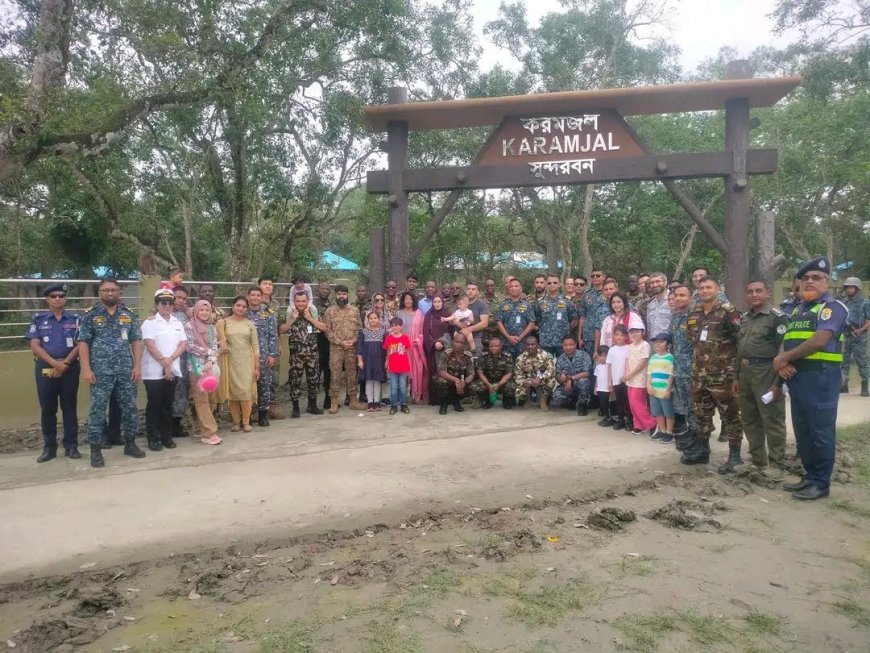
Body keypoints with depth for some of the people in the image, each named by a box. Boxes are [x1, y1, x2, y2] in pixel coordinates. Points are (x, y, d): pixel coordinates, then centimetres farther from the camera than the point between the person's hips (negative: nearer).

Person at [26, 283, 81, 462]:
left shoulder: (75, 319, 6)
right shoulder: (38, 319, 6)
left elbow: (80, 344, -1)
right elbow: (35, 346, -2)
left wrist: (65, 362, -14)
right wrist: (54, 363, -14)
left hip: (70, 368, 0)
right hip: (45, 369, 0)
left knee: (69, 407, 4)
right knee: (47, 409, 5)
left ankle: (71, 446, 10)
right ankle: (49, 447, 13)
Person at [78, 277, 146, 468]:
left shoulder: (128, 315, 10)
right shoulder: (90, 316, 1)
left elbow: (136, 341, 9)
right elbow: (83, 343, -2)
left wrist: (137, 365, 1)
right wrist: (86, 369, -11)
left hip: (126, 370, 3)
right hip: (101, 371, -3)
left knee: (130, 407, 8)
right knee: (97, 409, 1)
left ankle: (130, 443, 20)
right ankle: (95, 450, 9)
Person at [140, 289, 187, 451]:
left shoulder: (178, 324, 11)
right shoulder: (150, 322, -4)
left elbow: (183, 344, 3)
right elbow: (150, 346, -12)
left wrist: (170, 359, -13)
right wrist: (164, 363, -15)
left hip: (173, 370, 5)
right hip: (154, 371, -4)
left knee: (167, 404, 10)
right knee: (154, 405, 1)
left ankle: (167, 436, 18)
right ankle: (153, 439, 8)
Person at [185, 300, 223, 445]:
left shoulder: (212, 327, 13)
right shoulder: (189, 326, -1)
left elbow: (215, 347, 5)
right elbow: (190, 347, -8)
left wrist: (211, 362, -12)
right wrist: (209, 352, -9)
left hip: (211, 367, 5)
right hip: (197, 367, -5)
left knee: (210, 400, 7)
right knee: (202, 400, -5)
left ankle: (203, 428, 20)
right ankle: (209, 433, -7)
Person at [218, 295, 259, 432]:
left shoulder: (250, 324, 6)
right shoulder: (224, 323, 2)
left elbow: (255, 346, 5)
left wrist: (257, 367, 2)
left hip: (246, 362, 0)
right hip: (230, 362, 0)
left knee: (246, 391, -5)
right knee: (232, 391, 4)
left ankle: (246, 422, 4)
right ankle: (236, 422, 14)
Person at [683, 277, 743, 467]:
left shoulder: (728, 312, -9)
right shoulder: (693, 315, 11)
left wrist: (737, 374, -14)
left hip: (723, 376, -6)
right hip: (699, 376, 7)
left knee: (730, 416, 2)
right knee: (702, 416, 15)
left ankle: (735, 456, 10)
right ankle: (701, 451, 27)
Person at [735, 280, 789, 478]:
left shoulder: (777, 317, -8)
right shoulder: (745, 318, 14)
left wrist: (778, 381, -19)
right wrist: (737, 377, 15)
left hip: (766, 373, -8)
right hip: (745, 372, 8)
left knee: (772, 420, 0)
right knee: (749, 419, 13)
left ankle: (775, 464, 8)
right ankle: (757, 459, 25)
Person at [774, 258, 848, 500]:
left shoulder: (833, 307, -7)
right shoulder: (797, 310, 19)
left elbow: (818, 342, -19)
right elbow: (785, 342, 17)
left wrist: (784, 358, -9)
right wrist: (781, 363, -5)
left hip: (820, 377, -8)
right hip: (796, 377, 8)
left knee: (820, 431, -2)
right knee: (802, 430, 13)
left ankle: (821, 483, 7)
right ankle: (810, 476, 24)